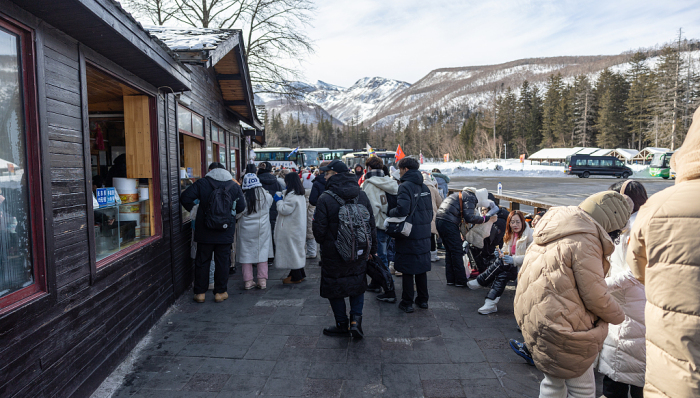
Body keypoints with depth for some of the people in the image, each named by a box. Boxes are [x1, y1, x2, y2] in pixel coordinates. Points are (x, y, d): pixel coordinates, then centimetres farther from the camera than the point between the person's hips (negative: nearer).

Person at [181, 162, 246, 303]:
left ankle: (200, 293, 16)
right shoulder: (234, 186, 2)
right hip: (225, 233, 1)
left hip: (205, 232, -1)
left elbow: (185, 198, -10)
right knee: (222, 261, 9)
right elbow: (241, 207, 2)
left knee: (202, 261, 10)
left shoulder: (202, 183, -3)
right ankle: (220, 292, 15)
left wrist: (192, 208, 9)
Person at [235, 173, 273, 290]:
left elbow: (236, 214, -10)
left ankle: (248, 281, 11)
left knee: (246, 254, 7)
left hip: (246, 230, -2)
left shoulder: (242, 198, -14)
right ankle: (262, 280, 11)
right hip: (262, 229, 2)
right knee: (262, 253, 10)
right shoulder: (266, 196, -6)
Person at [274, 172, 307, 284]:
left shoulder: (292, 195, -21)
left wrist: (279, 200, -5)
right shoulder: (300, 194, 12)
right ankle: (300, 274, 23)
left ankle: (296, 276, 5)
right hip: (298, 227, 10)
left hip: (291, 229, -10)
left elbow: (284, 210, -19)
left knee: (292, 250, -2)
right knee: (297, 250, 16)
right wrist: (282, 198, 12)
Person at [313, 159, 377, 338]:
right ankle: (356, 319, 8)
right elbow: (371, 224, 5)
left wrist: (321, 242, 11)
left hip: (333, 253, -4)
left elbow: (319, 229, -12)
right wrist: (372, 249, 14)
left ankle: (342, 325, 21)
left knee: (334, 289, 12)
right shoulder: (362, 195, 1)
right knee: (358, 285, 20)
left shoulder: (325, 198, -16)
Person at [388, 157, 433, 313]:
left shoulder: (405, 187, -14)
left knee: (407, 270, 3)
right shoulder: (424, 187, 8)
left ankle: (407, 303, 11)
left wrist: (390, 212, -8)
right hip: (424, 235, 7)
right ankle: (423, 300, 26)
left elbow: (402, 210, -26)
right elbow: (430, 210, 14)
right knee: (421, 267, 16)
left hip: (409, 234, -7)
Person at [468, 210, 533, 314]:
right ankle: (490, 304, -30)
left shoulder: (530, 235, -9)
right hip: (512, 267, 6)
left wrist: (513, 259, -28)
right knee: (502, 275, -26)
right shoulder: (510, 234, 12)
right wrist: (501, 254, -6)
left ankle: (480, 282, -18)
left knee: (500, 262, -28)